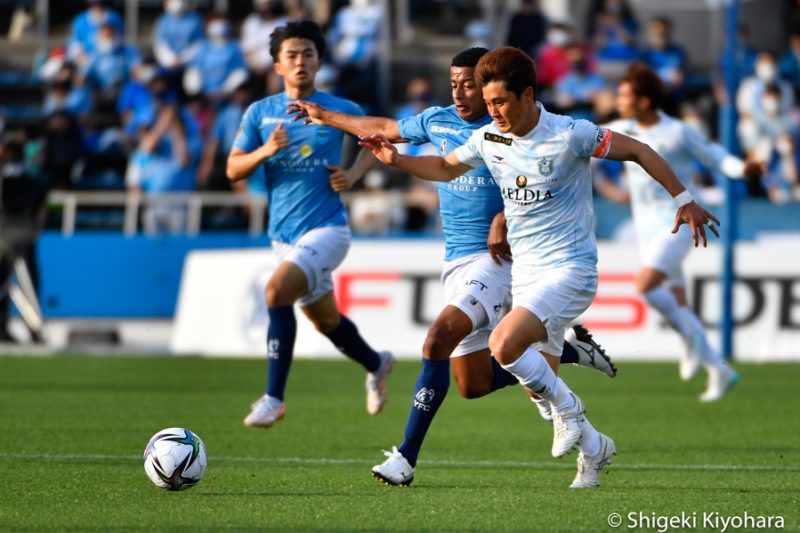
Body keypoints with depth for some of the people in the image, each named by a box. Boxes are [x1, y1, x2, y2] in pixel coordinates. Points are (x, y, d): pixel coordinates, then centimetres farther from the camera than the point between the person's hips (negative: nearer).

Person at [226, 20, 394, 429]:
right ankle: (376, 364, 48)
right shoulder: (260, 113, 3)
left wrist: (354, 174, -2)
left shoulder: (340, 111, -3)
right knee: (325, 320, 17)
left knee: (277, 291, -27)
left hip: (326, 227, -5)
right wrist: (265, 151, -18)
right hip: (284, 236, 5)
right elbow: (233, 170, 0)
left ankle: (274, 398, -22)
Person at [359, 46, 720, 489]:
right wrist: (396, 159, 4)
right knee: (538, 383, 7)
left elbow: (637, 151, -6)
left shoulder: (570, 136, -16)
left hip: (570, 269, -7)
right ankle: (593, 447, 29)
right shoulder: (488, 138, 1)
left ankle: (566, 408, -2)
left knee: (504, 345, -26)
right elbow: (446, 167, 20)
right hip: (525, 270, 7)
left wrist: (684, 200, -4)